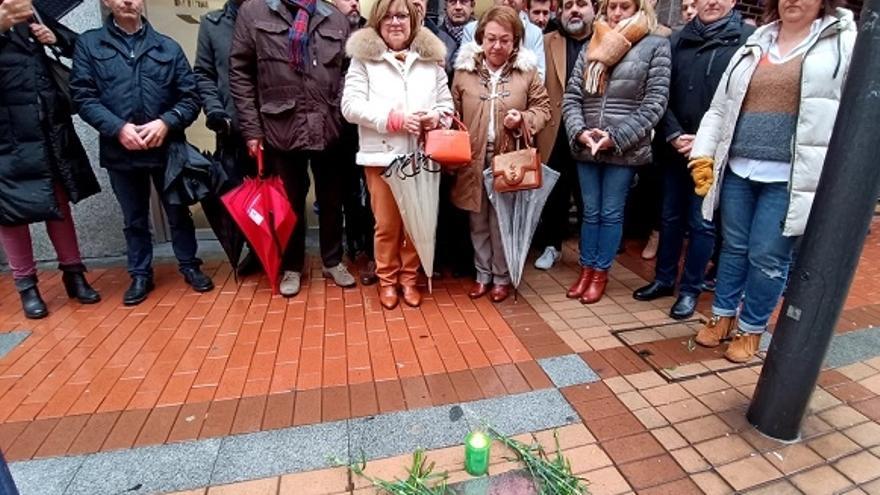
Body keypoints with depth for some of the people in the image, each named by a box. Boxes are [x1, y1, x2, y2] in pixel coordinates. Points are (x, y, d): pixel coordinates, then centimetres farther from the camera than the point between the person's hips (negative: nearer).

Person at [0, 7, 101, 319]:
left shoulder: (31, 15, 7)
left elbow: (76, 44, 14)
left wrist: (55, 37, -5)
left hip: (48, 129, 4)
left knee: (60, 202, 11)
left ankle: (73, 273, 23)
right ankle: (26, 285, 19)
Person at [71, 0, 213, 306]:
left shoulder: (168, 47, 6)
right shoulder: (88, 44, 5)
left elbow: (191, 97, 1)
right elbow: (82, 97, -2)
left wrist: (166, 122, -15)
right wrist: (118, 128, -16)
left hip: (167, 148, 0)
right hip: (120, 151, 1)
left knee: (178, 212, 10)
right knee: (134, 219, 12)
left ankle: (190, 266, 26)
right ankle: (140, 275, 26)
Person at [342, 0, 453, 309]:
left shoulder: (431, 58, 12)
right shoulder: (363, 57, 3)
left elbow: (446, 102, 12)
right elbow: (351, 106, -6)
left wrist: (436, 116, -11)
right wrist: (394, 119, -15)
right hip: (382, 155, -2)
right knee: (387, 223, 5)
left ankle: (409, 277, 25)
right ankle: (387, 278, 24)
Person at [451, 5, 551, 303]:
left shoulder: (527, 71, 1)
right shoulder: (464, 70, 3)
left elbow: (543, 108, 6)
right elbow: (453, 114, 6)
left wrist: (524, 120, -15)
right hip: (473, 160, 2)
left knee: (502, 223, 7)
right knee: (478, 222, 12)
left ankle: (502, 277, 24)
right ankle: (483, 274, 29)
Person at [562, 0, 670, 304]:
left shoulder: (655, 46, 0)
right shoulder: (592, 46, 10)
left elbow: (655, 103, -6)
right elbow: (571, 96, 5)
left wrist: (617, 137, -15)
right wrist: (579, 132, -12)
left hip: (625, 149, -3)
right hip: (586, 148, 3)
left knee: (611, 213, 6)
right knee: (590, 212, 12)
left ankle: (601, 273, 21)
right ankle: (586, 270, 25)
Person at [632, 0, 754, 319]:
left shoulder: (748, 39, -2)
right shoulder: (679, 39, 10)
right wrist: (673, 135, -8)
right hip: (675, 148, 4)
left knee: (702, 223, 5)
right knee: (671, 217, 13)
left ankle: (690, 289, 18)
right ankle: (664, 279, 27)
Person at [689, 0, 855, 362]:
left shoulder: (844, 43, 4)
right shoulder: (754, 45, 15)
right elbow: (720, 108, 13)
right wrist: (703, 154, 3)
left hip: (790, 178, -3)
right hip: (738, 170, 4)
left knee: (768, 257, 1)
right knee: (734, 248, 12)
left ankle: (751, 330, 19)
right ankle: (722, 317, 26)